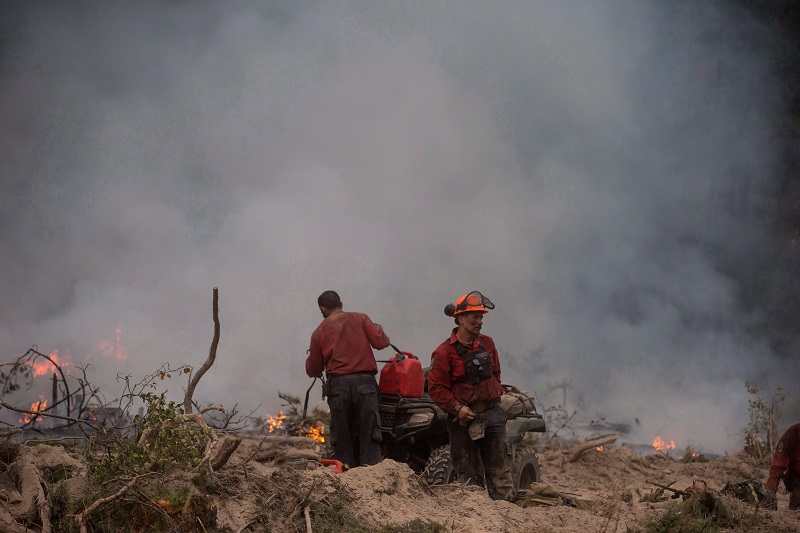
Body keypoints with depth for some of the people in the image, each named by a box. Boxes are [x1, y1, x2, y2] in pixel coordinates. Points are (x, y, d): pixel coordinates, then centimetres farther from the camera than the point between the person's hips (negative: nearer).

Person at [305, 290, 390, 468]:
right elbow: (380, 342, 0)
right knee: (369, 435, -2)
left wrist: (310, 358, 35)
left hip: (338, 384, 1)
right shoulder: (360, 318, 10)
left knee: (342, 436, 6)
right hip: (364, 381, 0)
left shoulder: (319, 332, 12)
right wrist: (379, 330, 22)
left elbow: (313, 371, 14)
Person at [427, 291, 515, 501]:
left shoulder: (487, 344, 8)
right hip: (463, 418, -4)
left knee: (500, 468, 0)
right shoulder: (445, 352, -8)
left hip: (492, 414, 4)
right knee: (467, 473, 3)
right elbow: (436, 388, -10)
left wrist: (495, 396, 9)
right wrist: (457, 408, -18)